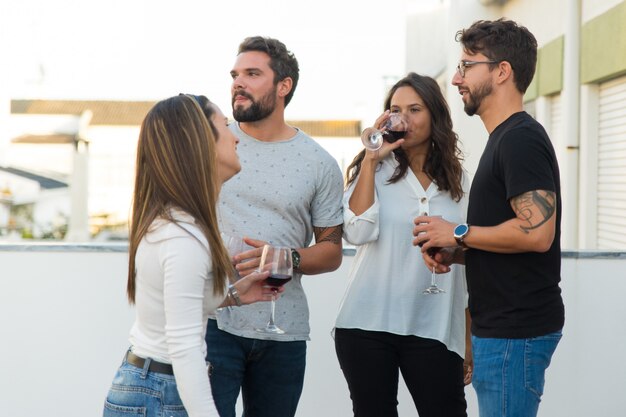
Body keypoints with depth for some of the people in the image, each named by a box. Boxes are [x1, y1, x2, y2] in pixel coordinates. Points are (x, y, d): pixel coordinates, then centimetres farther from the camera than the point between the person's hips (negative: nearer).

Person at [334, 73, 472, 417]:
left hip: (433, 332, 1)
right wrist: (370, 160, -13)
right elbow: (358, 233, -14)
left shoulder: (457, 181, 9)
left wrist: (470, 341, 12)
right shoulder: (374, 170, 3)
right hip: (368, 326, -1)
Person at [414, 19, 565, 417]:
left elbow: (536, 232, -25)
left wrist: (458, 234, -14)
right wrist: (455, 253, 6)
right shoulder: (505, 138, 17)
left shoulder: (521, 138, -15)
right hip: (501, 325, 10)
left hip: (515, 332, -10)